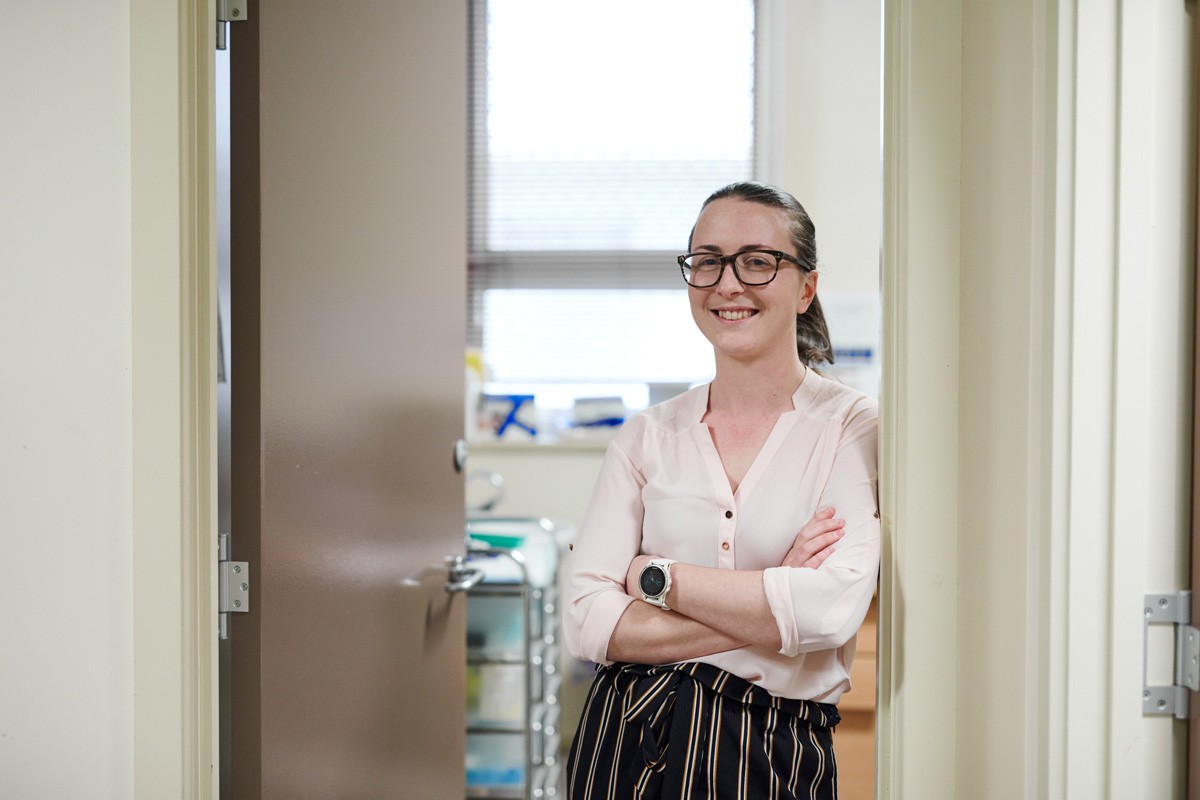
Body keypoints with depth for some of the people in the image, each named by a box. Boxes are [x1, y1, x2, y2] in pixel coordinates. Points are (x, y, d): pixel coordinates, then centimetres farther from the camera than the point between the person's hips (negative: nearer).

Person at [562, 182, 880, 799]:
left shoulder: (852, 427, -5)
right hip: (627, 744, 2)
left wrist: (655, 578, -10)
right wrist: (766, 608, -14)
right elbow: (586, 621, -6)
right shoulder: (647, 436, 4)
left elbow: (833, 607, -20)